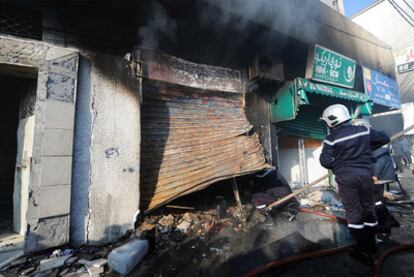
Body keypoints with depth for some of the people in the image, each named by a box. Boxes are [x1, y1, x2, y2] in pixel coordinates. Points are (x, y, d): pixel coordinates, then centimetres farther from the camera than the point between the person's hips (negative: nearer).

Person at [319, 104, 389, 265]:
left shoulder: (331, 139, -12)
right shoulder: (364, 130, 2)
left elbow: (325, 161, -15)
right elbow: (384, 138, 14)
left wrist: (335, 165, 7)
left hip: (345, 177, -4)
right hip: (365, 174, 5)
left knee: (353, 211, 6)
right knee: (368, 208, 18)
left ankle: (364, 251, 13)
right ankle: (371, 244, 34)